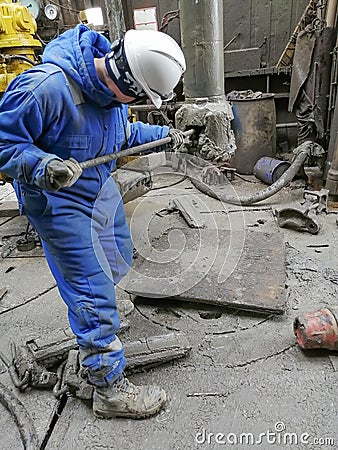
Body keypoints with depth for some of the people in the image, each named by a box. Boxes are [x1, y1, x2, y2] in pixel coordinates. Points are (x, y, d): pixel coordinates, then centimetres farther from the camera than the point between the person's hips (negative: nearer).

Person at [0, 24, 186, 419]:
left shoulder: (111, 78, -4)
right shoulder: (46, 86, -30)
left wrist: (160, 135, 6)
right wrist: (42, 168, -37)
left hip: (100, 186, 9)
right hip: (59, 199, -8)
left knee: (117, 261, 24)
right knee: (92, 290, -5)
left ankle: (91, 315, 56)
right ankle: (109, 389, 13)